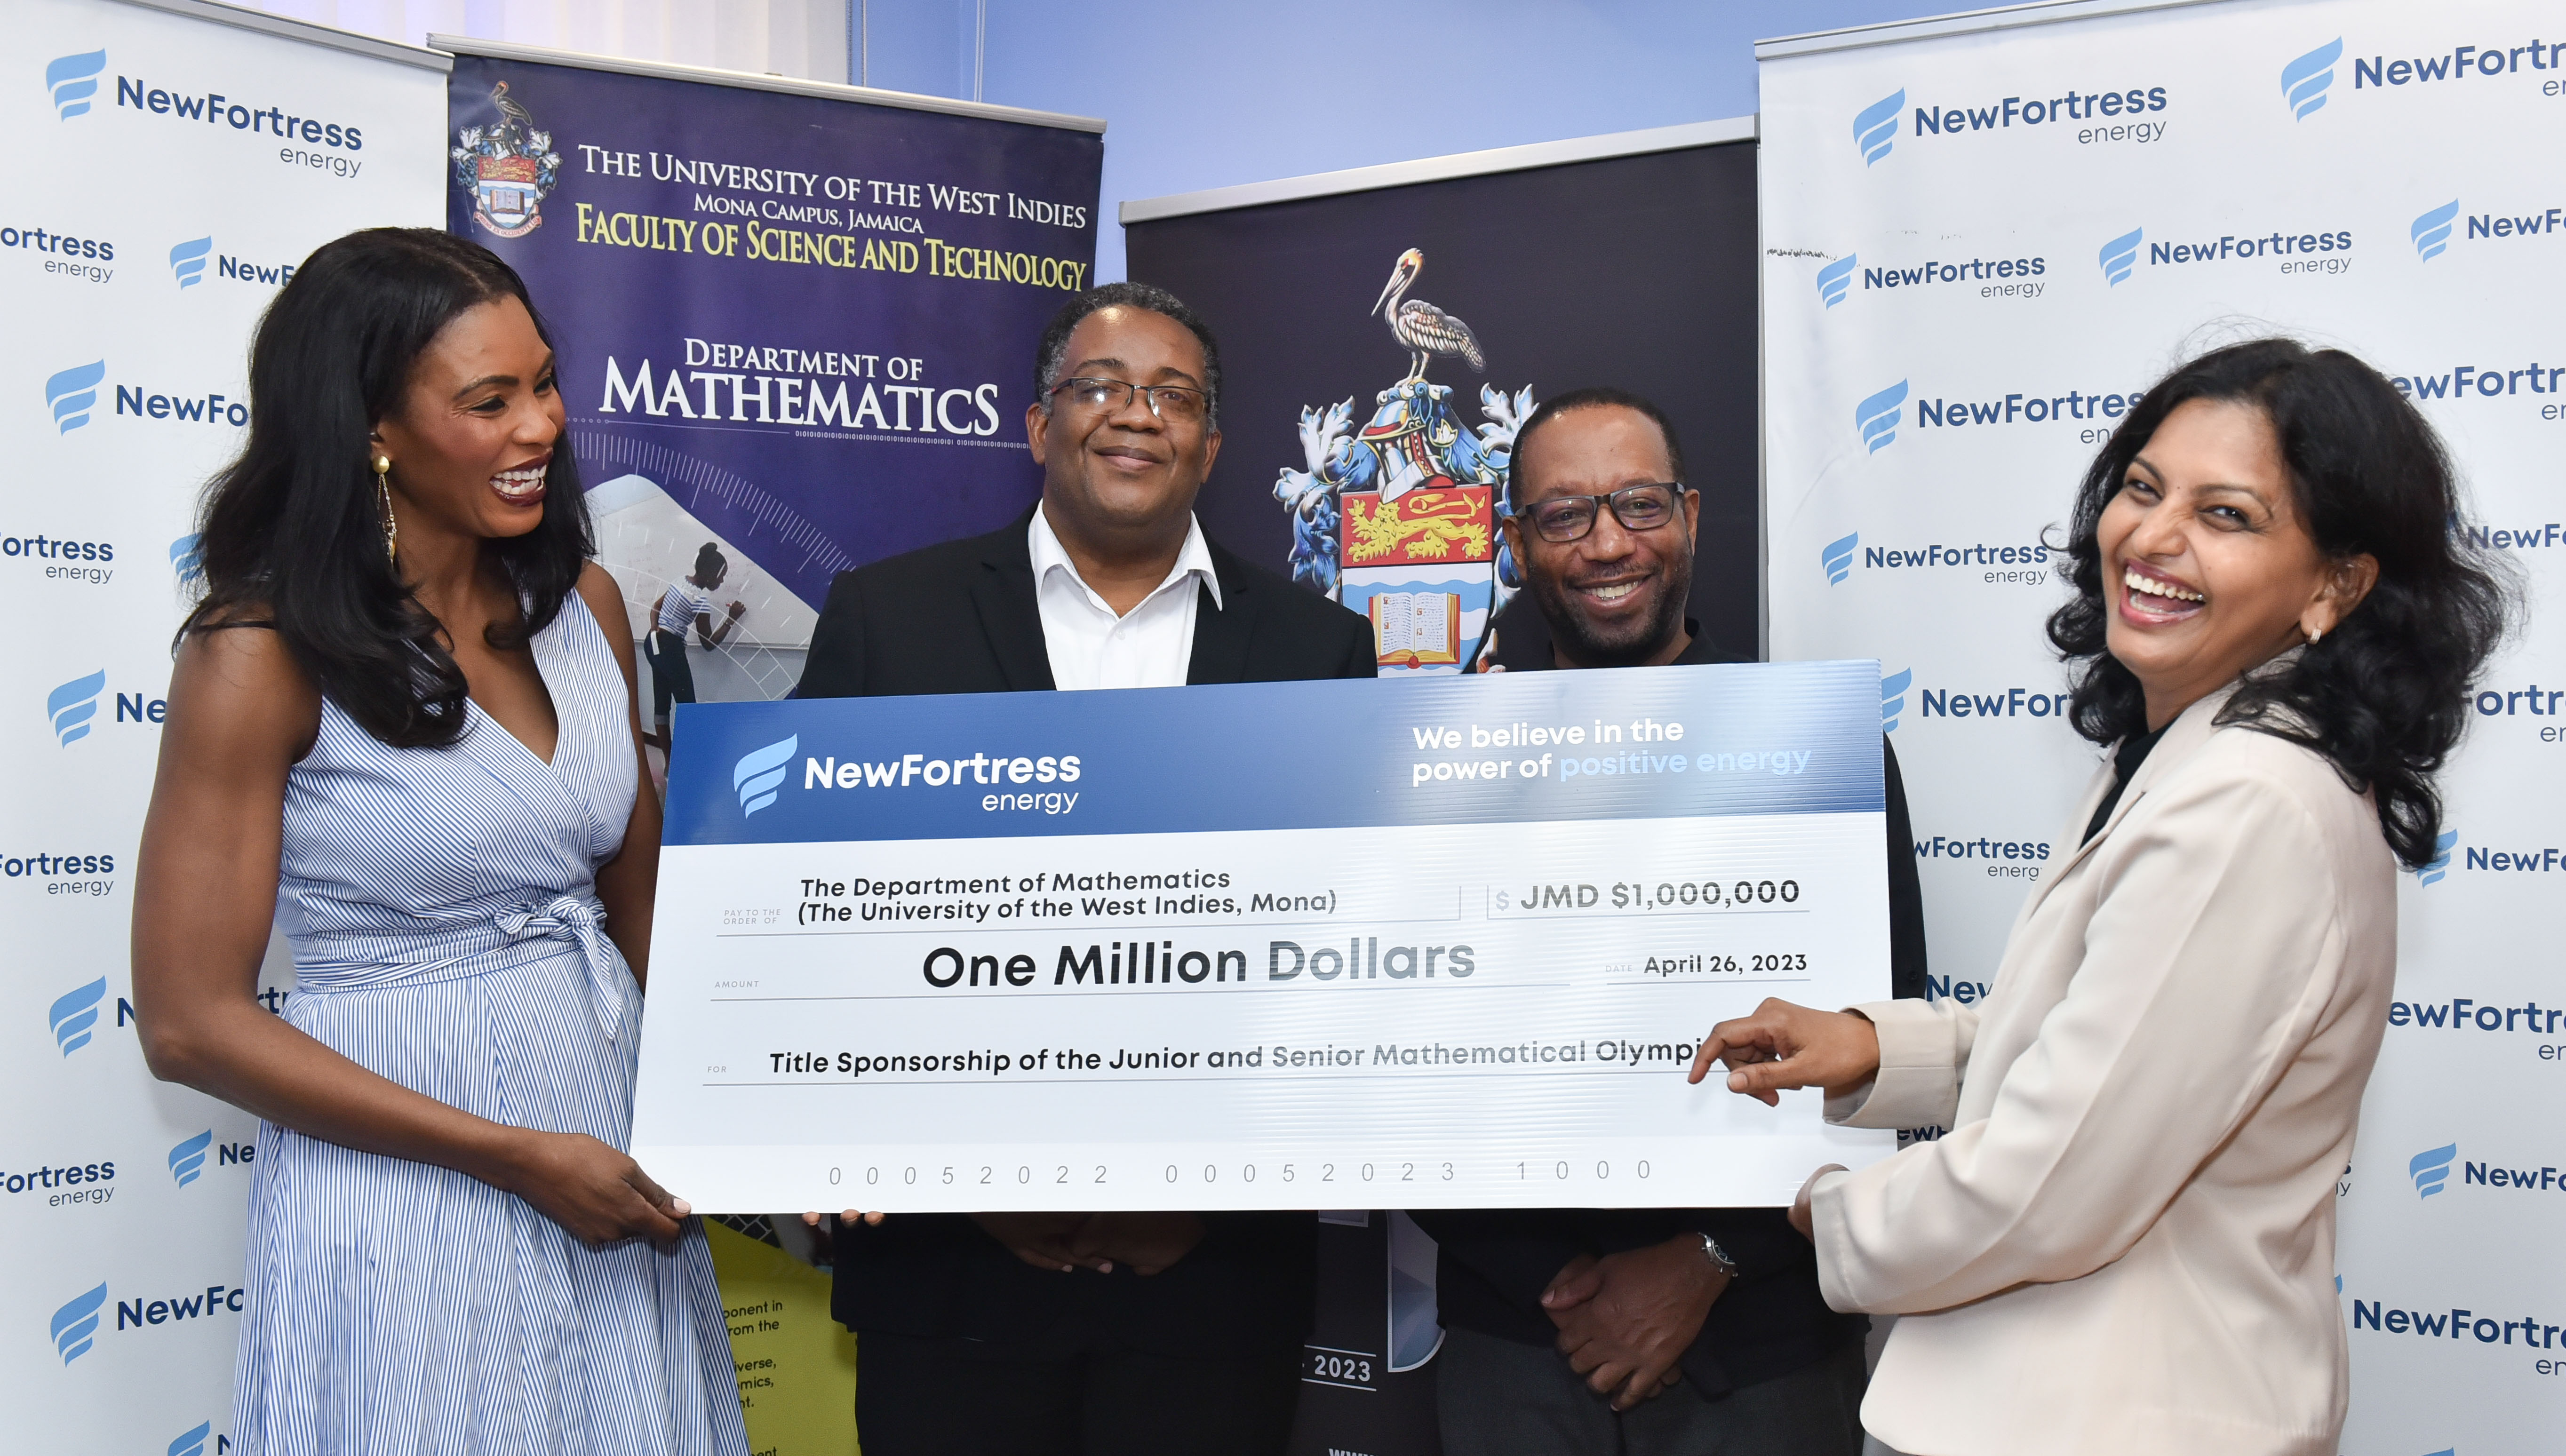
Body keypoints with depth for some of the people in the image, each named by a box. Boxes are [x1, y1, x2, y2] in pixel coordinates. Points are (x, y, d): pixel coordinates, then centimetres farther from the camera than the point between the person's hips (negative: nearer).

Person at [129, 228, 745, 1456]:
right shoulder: (262, 656, -13)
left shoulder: (581, 604, 3)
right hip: (405, 1186, -5)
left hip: (614, 1146, 5)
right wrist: (516, 1158, -15)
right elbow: (191, 1022, -12)